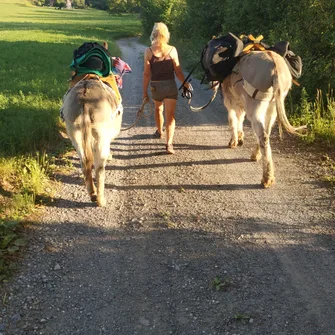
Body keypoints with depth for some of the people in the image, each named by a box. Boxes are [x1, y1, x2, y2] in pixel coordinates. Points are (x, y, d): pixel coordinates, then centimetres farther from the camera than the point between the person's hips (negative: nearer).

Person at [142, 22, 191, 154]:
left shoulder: (149, 51, -9)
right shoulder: (172, 50, -7)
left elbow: (146, 73, -8)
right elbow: (178, 71, -5)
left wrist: (145, 91, 1)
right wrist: (186, 84, 10)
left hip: (155, 86, 1)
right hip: (170, 85, -1)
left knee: (158, 109, 27)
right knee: (170, 115, -1)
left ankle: (159, 131, 50)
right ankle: (169, 143, -13)